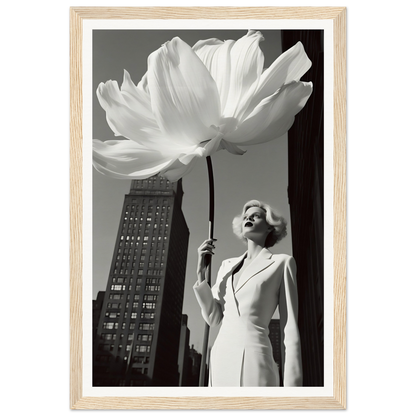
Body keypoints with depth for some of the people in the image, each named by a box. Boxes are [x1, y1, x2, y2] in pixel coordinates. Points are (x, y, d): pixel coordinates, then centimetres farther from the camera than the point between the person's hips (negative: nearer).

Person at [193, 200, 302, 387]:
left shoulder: (281, 263, 4)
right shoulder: (228, 265, 19)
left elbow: (289, 329, -1)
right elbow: (213, 317, 12)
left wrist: (291, 385, -7)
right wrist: (201, 272, 2)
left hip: (254, 362, -5)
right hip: (221, 359, 5)